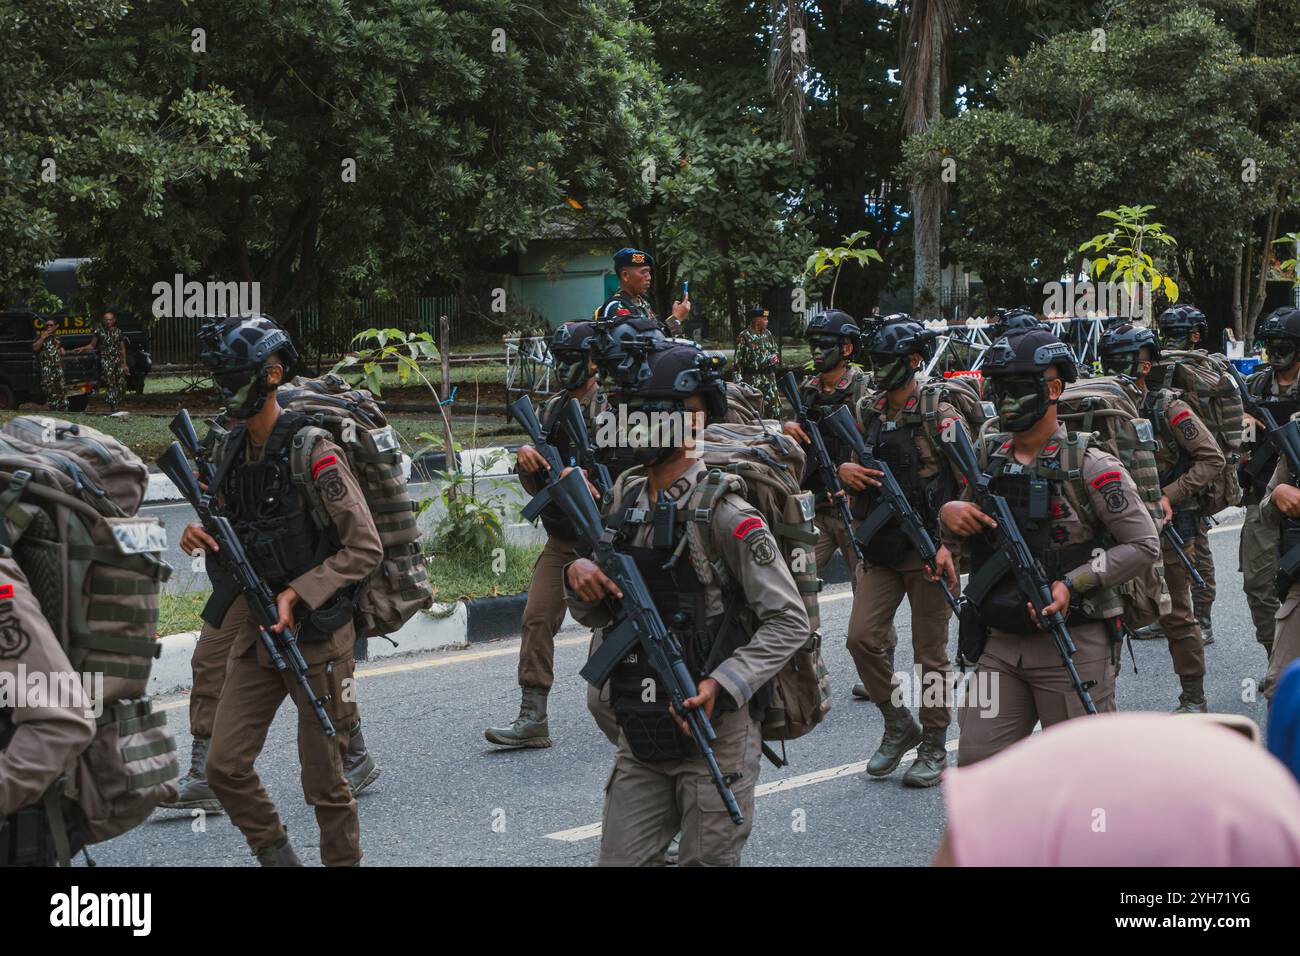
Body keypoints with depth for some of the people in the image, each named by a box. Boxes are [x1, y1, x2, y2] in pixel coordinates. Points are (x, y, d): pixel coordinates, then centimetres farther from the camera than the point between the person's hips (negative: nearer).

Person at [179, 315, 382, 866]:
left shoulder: (313, 454, -16)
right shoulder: (235, 450, 6)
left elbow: (365, 549, -16)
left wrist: (297, 595, -22)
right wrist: (203, 540, -5)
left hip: (317, 634, -7)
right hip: (256, 632, 7)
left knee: (324, 780, 4)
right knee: (225, 767, 4)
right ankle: (276, 857, 23)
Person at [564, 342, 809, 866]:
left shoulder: (723, 514, -13)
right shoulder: (624, 496, 8)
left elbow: (788, 621, -14)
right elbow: (598, 613, 16)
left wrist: (722, 685, -25)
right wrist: (578, 574, -6)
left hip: (714, 734, -6)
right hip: (640, 737, 6)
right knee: (620, 861, 7)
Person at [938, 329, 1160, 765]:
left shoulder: (1089, 467, -8)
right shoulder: (987, 462, 8)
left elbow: (1144, 545, -9)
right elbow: (960, 529, 22)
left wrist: (1073, 584, -18)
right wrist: (948, 513, -2)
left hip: (1073, 645, -5)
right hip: (1002, 644, 5)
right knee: (977, 763, 2)